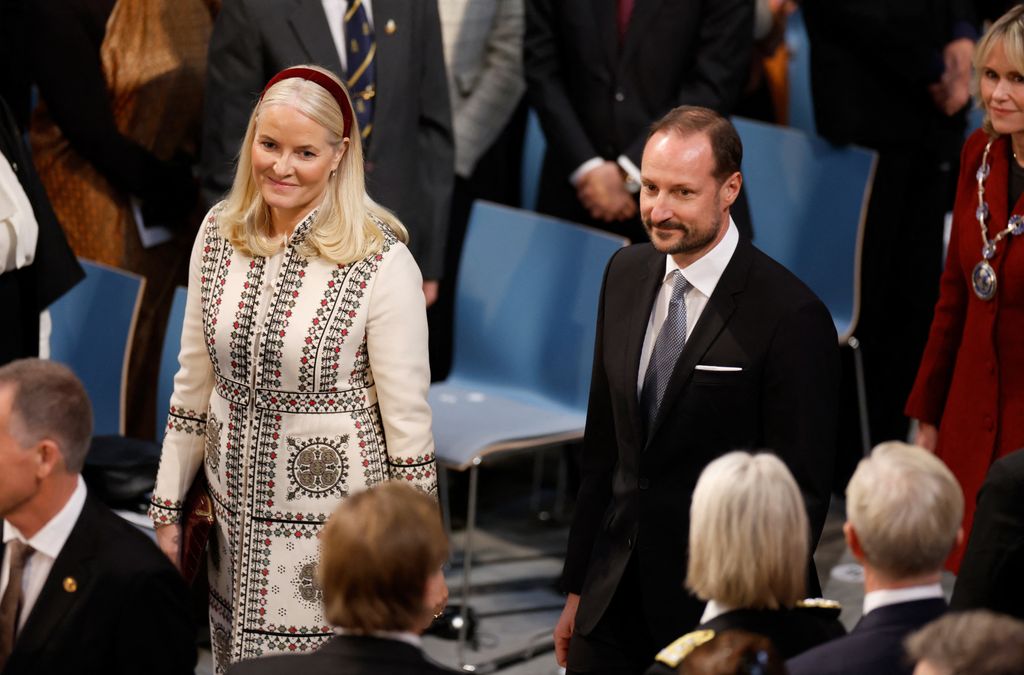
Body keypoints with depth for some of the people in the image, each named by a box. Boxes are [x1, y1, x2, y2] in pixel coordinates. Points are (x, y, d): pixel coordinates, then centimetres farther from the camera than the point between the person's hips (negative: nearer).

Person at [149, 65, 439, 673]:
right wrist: (169, 508, 11)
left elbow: (408, 417, -10)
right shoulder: (219, 235, 1)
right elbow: (194, 382, 10)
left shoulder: (382, 261, -15)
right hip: (235, 510, 5)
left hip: (335, 514, -5)